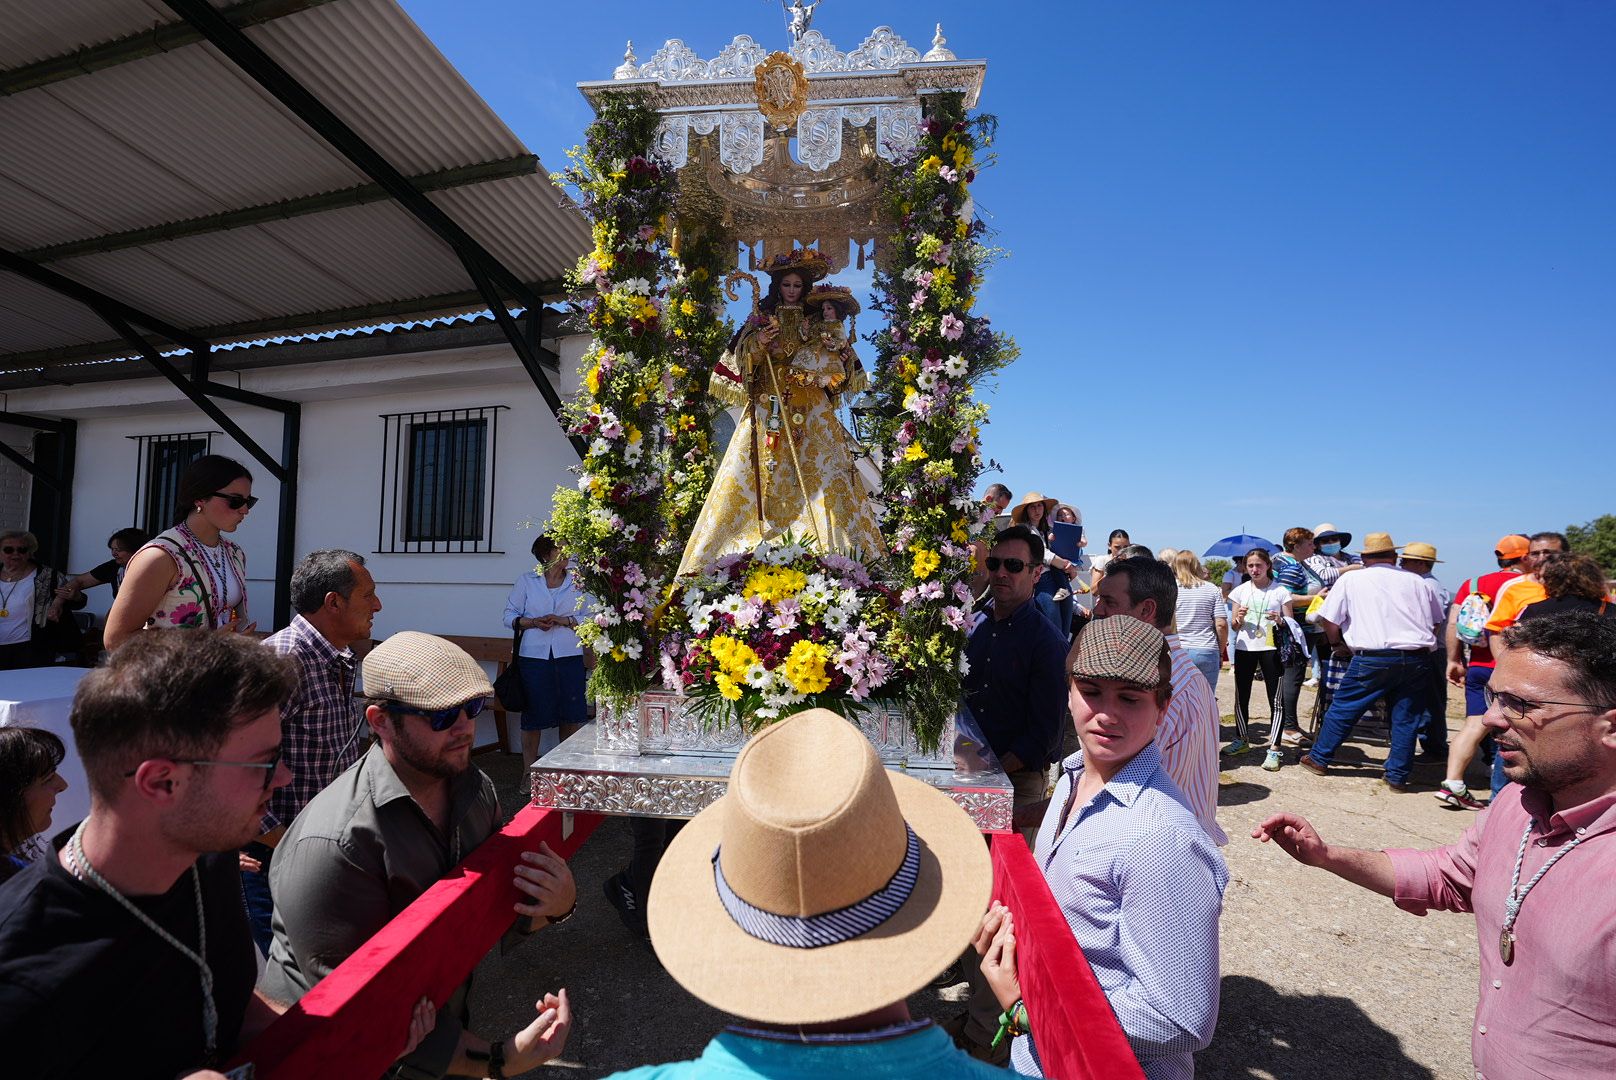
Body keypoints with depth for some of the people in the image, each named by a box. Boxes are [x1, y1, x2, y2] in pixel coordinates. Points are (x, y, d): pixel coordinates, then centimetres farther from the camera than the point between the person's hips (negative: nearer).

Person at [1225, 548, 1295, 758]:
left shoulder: (1280, 591, 0)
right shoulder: (1240, 590, 7)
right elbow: (1234, 625, 9)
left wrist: (1280, 620, -19)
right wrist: (1239, 618, -13)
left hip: (1271, 648, -3)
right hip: (1244, 648, 3)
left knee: (1275, 698, -2)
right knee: (1241, 696, 10)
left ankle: (1274, 748, 2)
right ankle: (1242, 739, 25)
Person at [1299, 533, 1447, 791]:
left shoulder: (1351, 580, 3)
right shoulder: (1416, 582, 12)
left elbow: (1329, 620, 1)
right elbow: (1436, 622, 17)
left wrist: (1338, 646, 16)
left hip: (1373, 658, -3)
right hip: (1417, 660, 3)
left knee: (1342, 708, 8)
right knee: (1406, 718, 11)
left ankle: (1319, 759, 17)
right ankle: (1397, 776, 15)